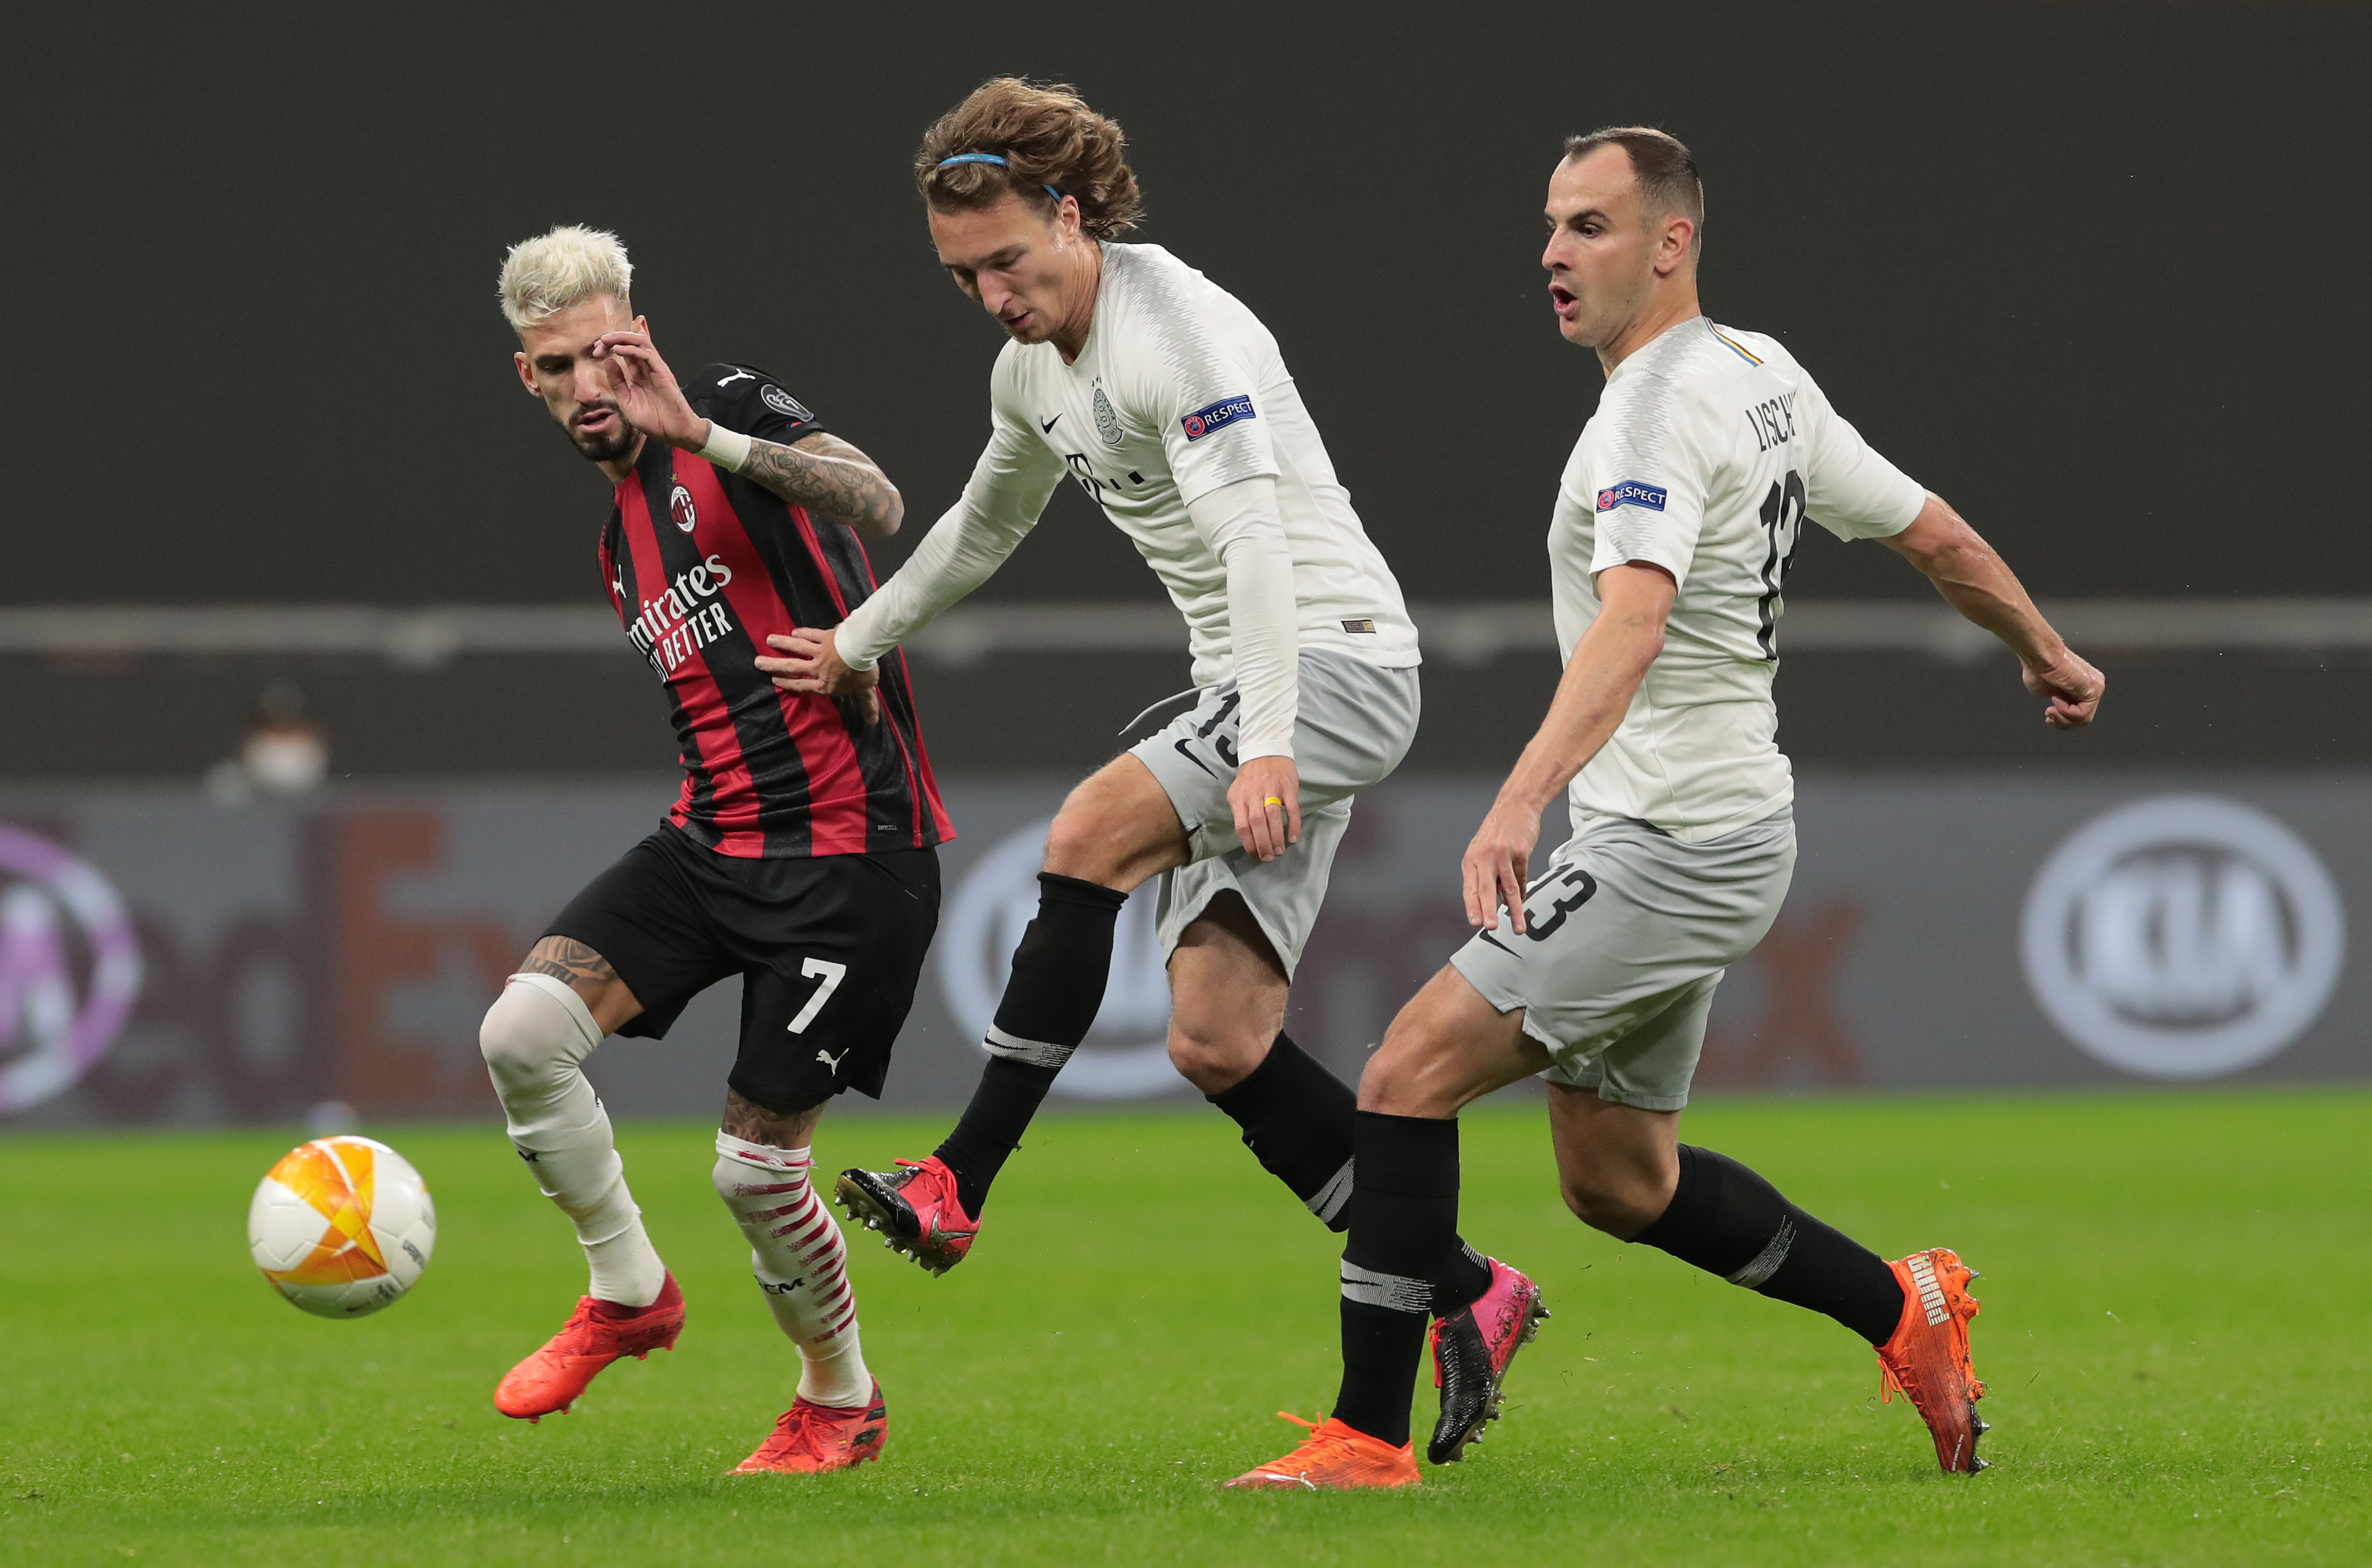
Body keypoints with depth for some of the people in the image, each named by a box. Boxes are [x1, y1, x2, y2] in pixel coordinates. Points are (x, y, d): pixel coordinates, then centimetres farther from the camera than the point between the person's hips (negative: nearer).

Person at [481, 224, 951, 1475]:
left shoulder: (733, 409, -6)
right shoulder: (620, 537, 17)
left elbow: (876, 504, -25)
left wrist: (700, 432, -30)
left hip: (851, 846, -7)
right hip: (713, 841, 7)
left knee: (756, 1163, -5)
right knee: (522, 1031, -14)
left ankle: (840, 1402, 21)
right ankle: (629, 1292, 8)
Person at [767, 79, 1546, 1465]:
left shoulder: (1180, 326, -16)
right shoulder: (1034, 368, 12)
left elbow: (1254, 535, -28)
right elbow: (984, 529, 33)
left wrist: (1267, 747, -38)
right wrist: (857, 645, 39)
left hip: (1338, 659, -9)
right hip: (1254, 686, 9)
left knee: (1092, 832, -28)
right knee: (1219, 1043, -2)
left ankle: (959, 1187, -28)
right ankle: (1466, 1298, 5)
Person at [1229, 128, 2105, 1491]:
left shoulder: (1658, 410, -18)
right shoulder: (1764, 377, 11)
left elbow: (1633, 621, -34)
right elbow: (1939, 536, 19)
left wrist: (1522, 802, -47)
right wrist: (2049, 655, 36)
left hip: (1672, 847, -10)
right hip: (1717, 831, 10)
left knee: (1414, 1071, -15)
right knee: (1617, 1177, 18)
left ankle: (1369, 1435, -15)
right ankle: (1905, 1312, 29)